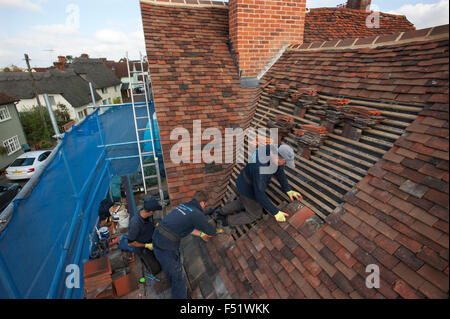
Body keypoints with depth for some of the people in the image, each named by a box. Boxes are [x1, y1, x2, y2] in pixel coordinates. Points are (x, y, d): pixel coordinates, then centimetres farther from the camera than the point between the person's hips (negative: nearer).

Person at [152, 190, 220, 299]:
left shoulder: (183, 205, 7)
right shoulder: (197, 214, -16)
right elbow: (210, 231, -1)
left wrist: (201, 234, 26)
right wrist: (218, 231, 20)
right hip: (167, 248, -9)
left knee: (169, 270, 32)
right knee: (179, 278, 11)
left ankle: (176, 290, 55)